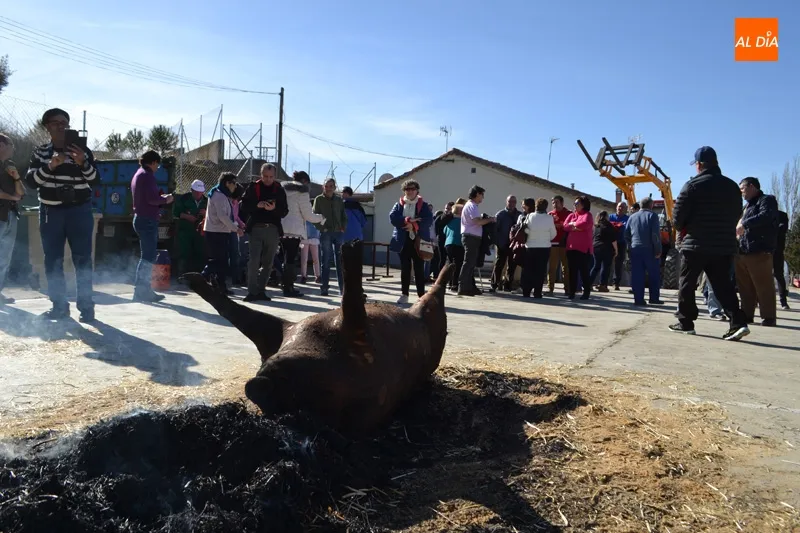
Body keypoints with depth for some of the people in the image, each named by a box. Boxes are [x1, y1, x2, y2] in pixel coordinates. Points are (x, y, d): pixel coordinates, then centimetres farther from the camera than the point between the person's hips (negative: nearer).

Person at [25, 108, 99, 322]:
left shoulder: (82, 150, 2)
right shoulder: (40, 152, 7)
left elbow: (94, 179, -3)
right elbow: (31, 180, -3)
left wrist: (82, 162, -22)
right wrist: (50, 165, -19)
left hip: (79, 210, -2)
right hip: (50, 211, 2)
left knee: (82, 260, -4)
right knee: (53, 261, 4)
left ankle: (86, 306, 0)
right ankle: (59, 306, 12)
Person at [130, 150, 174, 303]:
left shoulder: (138, 174, 19)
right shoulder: (147, 175, -11)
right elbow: (152, 198, -21)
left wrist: (162, 199, 18)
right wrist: (165, 199, -5)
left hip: (140, 218, 10)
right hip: (148, 220, -10)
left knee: (147, 256, 15)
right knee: (148, 257, -7)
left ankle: (144, 290, 19)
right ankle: (142, 291, -6)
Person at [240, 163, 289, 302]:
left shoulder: (279, 190, 8)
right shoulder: (253, 187, 5)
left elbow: (284, 211, 4)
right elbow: (243, 207, 0)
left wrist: (274, 209, -16)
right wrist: (257, 205, -16)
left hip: (273, 229, 2)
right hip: (256, 228, -2)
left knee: (268, 263, 7)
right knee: (254, 261, -8)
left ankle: (261, 291, 17)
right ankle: (252, 292, -5)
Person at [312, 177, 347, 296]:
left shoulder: (339, 200, 12)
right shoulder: (319, 199, 4)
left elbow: (344, 217, 15)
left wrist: (343, 228, 0)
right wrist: (322, 228, -10)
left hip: (339, 233, 2)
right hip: (325, 234, -2)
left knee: (340, 262, 2)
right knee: (326, 262, 0)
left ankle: (342, 288, 5)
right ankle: (324, 287, 5)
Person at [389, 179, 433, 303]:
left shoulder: (424, 205, 5)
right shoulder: (399, 204, 10)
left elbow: (429, 220, -8)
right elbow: (392, 218, -6)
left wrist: (414, 225, -19)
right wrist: (408, 220, -17)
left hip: (419, 240, -2)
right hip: (403, 240, 2)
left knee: (419, 269, -1)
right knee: (405, 268, 6)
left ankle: (422, 295, 3)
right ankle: (404, 294, 12)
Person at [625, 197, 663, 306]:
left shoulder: (632, 217, 11)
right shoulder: (652, 215, -3)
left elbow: (626, 235, 11)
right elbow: (656, 234, -12)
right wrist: (658, 249, -8)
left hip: (635, 250, 4)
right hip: (649, 250, -4)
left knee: (637, 276, 2)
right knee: (654, 275, 6)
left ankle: (638, 299, -1)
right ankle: (654, 298, 6)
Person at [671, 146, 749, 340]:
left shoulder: (693, 185, -8)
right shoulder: (732, 186, 9)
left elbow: (678, 215, -9)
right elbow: (736, 215, 13)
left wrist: (682, 229, 12)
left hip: (696, 244, -5)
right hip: (725, 245, 5)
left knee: (687, 284, 8)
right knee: (723, 285, 7)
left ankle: (685, 322, 12)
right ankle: (738, 322, -5)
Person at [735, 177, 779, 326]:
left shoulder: (767, 200, 0)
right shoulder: (747, 205, 26)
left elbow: (766, 216, -20)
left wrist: (744, 224, -19)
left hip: (759, 252, -8)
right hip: (742, 252, 8)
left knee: (763, 286, -5)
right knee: (745, 287, 10)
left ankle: (768, 317, 0)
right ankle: (746, 315, 16)